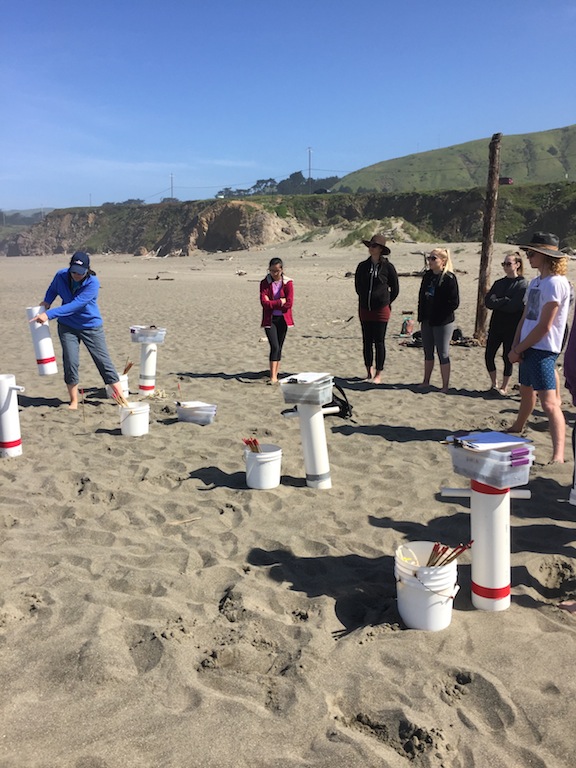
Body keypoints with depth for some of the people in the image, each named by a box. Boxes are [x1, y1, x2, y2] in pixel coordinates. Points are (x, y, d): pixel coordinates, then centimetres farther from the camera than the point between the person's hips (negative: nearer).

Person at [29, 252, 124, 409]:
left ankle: (121, 397, 8)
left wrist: (49, 314, -35)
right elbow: (53, 289, 15)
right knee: (70, 362, -5)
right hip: (67, 326, 3)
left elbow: (75, 305, -31)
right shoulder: (61, 275, -9)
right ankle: (73, 401, 11)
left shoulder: (93, 283, -23)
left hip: (91, 326, -3)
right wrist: (47, 302, -4)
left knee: (103, 361, -1)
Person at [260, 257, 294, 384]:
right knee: (275, 347, -12)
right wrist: (280, 302, -15)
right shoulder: (264, 283, -1)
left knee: (279, 348, 7)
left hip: (283, 319, 1)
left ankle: (275, 375, 17)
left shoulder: (288, 283, -3)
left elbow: (289, 303, -12)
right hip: (270, 319, -1)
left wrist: (271, 303, -9)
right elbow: (264, 302, -13)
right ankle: (273, 377, -11)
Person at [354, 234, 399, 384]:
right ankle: (369, 370, 20)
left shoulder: (388, 267, -4)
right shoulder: (362, 266, 4)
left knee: (379, 342, 0)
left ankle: (378, 374, 8)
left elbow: (395, 289, 5)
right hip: (364, 309, 4)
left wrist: (386, 302, 6)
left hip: (381, 309, -3)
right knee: (367, 342, 8)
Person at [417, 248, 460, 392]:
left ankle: (445, 386, 9)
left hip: (443, 322, -7)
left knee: (443, 353, 0)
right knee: (428, 352, 16)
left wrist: (440, 313, -14)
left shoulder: (449, 278, -13)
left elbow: (454, 303, -14)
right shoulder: (427, 276, 8)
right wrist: (421, 316, 5)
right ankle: (426, 382, 28)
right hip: (427, 321, 7)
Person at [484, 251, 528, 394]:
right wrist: (504, 301, -13)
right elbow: (488, 301, 0)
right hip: (496, 325, 5)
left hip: (512, 328, -5)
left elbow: (514, 306, -17)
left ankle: (504, 388, 17)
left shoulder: (523, 284, -5)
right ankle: (494, 385, 22)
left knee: (507, 358, 3)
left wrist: (496, 302, -9)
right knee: (489, 355, 4)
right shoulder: (499, 283, 12)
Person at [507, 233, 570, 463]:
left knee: (549, 402, -16)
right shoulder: (535, 282, 14)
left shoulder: (555, 283, -15)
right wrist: (515, 346, 0)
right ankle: (517, 428, 45)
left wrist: (517, 350, -12)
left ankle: (558, 455, -19)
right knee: (526, 392, 25)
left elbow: (543, 326, -19)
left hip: (543, 351, -9)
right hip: (528, 349, 9)